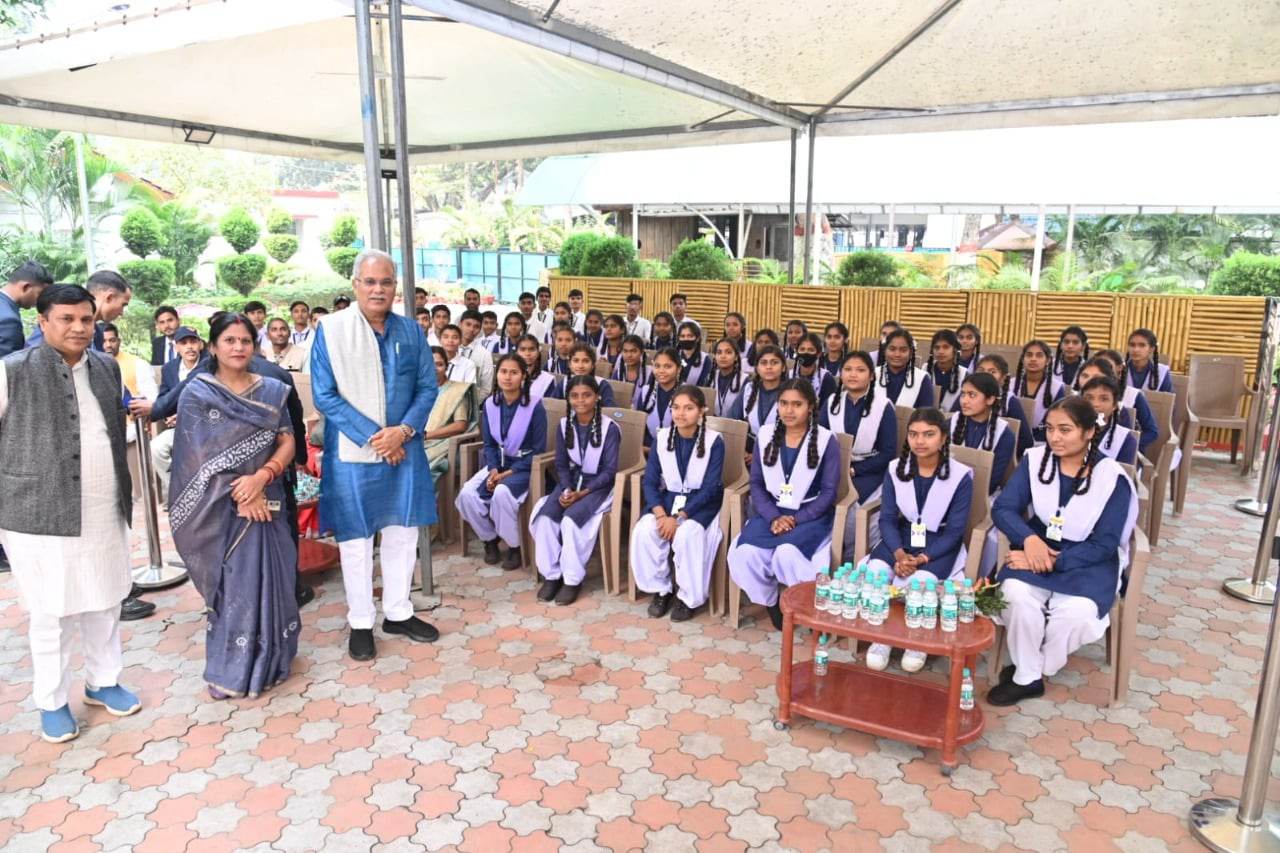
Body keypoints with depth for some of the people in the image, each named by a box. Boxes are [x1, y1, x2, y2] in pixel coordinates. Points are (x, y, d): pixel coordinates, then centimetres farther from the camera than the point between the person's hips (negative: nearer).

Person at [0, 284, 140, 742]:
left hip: (105, 512, 5)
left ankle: (103, 681, 33)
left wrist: (123, 493, 19)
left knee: (105, 603, 15)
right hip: (41, 513, -4)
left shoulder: (107, 366, 8)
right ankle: (51, 701, 24)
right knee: (51, 613, 6)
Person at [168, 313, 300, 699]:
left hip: (267, 500, 3)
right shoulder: (197, 394, -2)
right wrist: (240, 494, -15)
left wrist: (262, 476, -18)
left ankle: (269, 659, 21)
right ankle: (231, 668, 13)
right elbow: (203, 455, -9)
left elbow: (287, 442, 0)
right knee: (232, 583, 0)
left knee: (271, 578, 5)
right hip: (221, 506, -3)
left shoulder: (272, 390, 7)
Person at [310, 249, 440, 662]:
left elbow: (428, 387, 3)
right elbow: (325, 396, -10)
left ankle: (398, 612, 29)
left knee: (402, 532, 12)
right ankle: (361, 623, 22)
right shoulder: (330, 330, -7)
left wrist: (403, 430, -12)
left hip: (404, 449, 3)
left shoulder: (410, 330, 3)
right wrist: (372, 436, -15)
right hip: (352, 452, -3)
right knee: (355, 538, 7)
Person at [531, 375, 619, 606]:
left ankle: (573, 578, -12)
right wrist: (566, 489, -14)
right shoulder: (565, 424, 2)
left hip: (598, 485, -4)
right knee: (545, 516, -21)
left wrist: (583, 493, -20)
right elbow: (561, 464, 5)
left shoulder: (610, 428, -13)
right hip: (571, 481, 5)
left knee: (571, 518, -29)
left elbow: (609, 470, -12)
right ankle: (551, 574, -7)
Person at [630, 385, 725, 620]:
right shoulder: (662, 437, -1)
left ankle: (690, 597, -11)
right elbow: (649, 482, -2)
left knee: (687, 533, -33)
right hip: (669, 498, 4)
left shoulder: (714, 441, -12)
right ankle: (660, 589, -3)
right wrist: (661, 514, -20)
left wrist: (678, 517, -23)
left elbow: (710, 489, -14)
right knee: (644, 530, -24)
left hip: (701, 503, -3)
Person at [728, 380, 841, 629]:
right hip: (772, 512, 3)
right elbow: (756, 483, 5)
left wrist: (796, 519, -16)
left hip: (810, 515, -3)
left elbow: (828, 492, -5)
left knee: (787, 554, -34)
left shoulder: (827, 441, -4)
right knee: (744, 554, -25)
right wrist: (773, 517, -11)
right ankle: (771, 603, 2)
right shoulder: (766, 435, 5)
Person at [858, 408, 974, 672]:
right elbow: (887, 518, -1)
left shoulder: (961, 475, -10)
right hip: (903, 537, 3)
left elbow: (955, 530, -10)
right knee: (875, 571, -28)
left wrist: (923, 558, -23)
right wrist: (899, 553, -20)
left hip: (940, 544, -3)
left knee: (919, 582, -33)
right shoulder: (895, 469, -1)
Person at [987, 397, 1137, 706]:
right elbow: (1003, 508, -8)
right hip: (1038, 549, 2)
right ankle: (1027, 676, -8)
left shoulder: (1113, 478, -11)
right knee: (1016, 593, -29)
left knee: (1076, 612, -31)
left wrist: (1054, 561, -23)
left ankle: (1037, 668, 0)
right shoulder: (1035, 460, -4)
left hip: (1088, 562, -2)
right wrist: (1029, 539, -28)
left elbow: (1104, 544, -12)